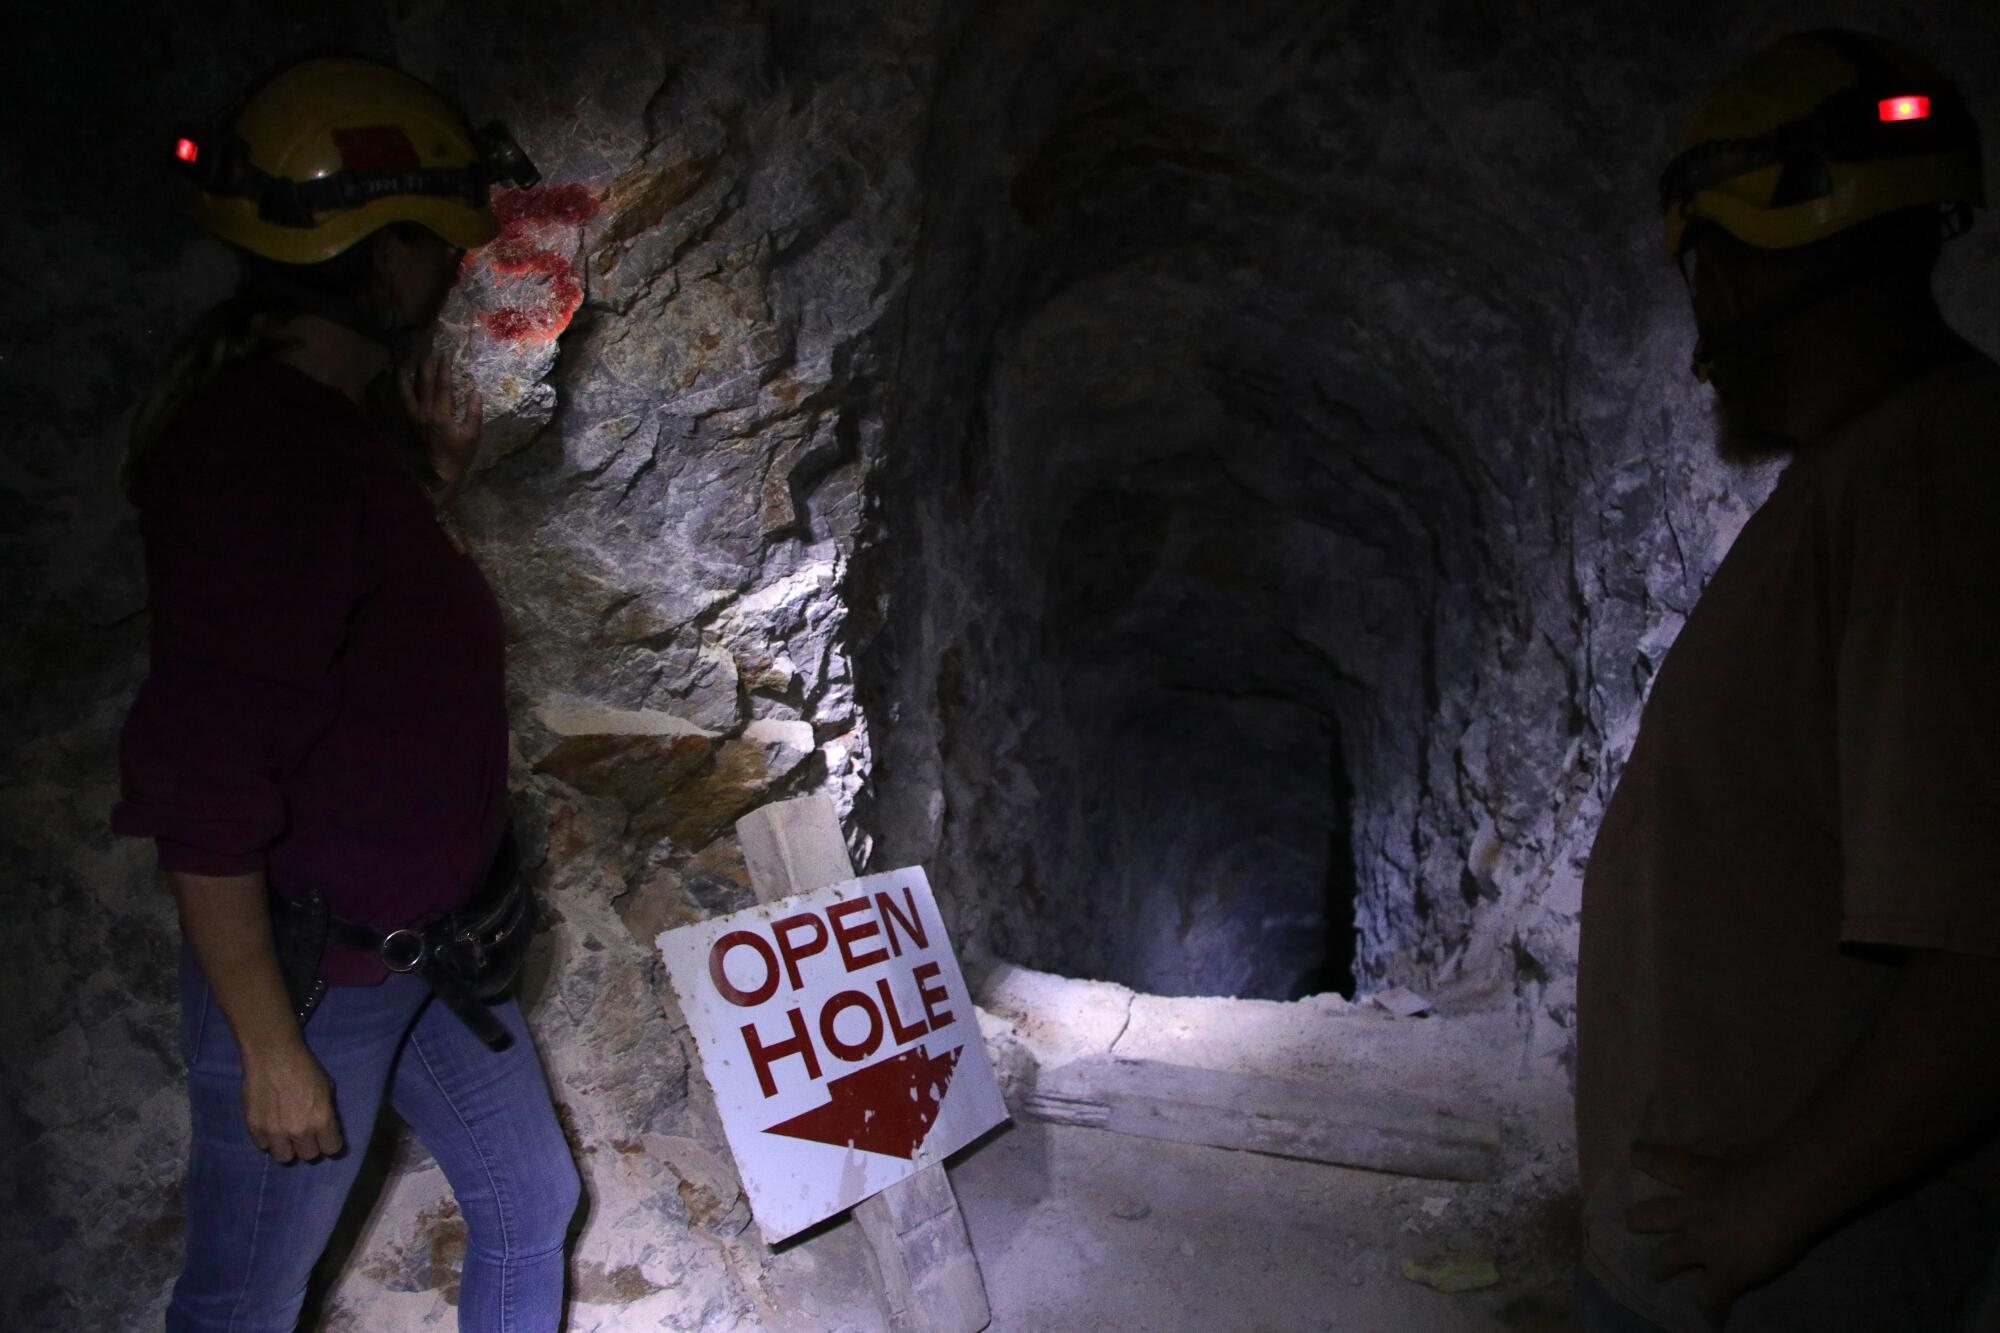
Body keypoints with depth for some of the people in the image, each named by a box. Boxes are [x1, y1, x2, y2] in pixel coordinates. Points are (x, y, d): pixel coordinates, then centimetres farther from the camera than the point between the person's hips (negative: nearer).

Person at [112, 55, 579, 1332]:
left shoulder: (325, 414, 4)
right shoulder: (263, 454, -26)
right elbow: (196, 789, -26)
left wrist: (439, 473, 2)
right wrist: (269, 1046, -20)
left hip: (424, 940, 9)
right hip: (313, 978, -9)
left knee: (530, 1204, 21)